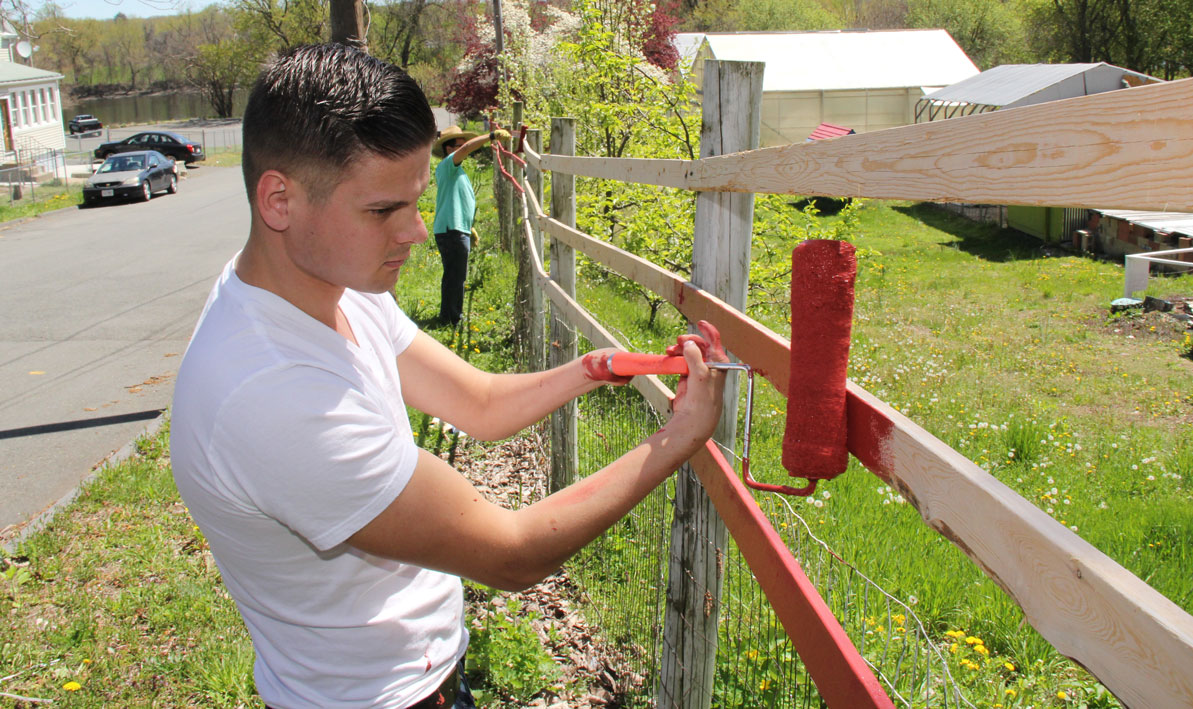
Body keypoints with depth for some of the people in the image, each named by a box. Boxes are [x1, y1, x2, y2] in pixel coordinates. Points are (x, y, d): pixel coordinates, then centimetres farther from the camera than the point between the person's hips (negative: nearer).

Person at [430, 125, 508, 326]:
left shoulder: (457, 171, 22)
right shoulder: (446, 166, -9)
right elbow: (467, 149, -28)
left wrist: (468, 228, 28)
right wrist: (493, 136, -27)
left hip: (457, 230, 11)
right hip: (451, 230, -11)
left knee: (455, 276, 18)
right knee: (455, 276, -6)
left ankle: (449, 316, 28)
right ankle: (451, 318, 1)